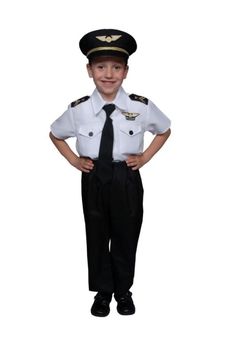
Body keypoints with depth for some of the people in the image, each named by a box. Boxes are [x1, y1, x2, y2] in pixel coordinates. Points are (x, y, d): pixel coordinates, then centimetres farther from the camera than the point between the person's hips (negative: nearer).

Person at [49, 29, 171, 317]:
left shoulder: (142, 107, -12)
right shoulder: (78, 109, -10)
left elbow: (164, 131, 9)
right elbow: (55, 134, 10)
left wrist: (145, 157, 0)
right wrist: (74, 160, 1)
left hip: (128, 180, 0)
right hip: (93, 181, 1)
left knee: (126, 238, 14)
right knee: (97, 237, 13)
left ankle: (123, 291, 35)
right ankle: (102, 292, 33)